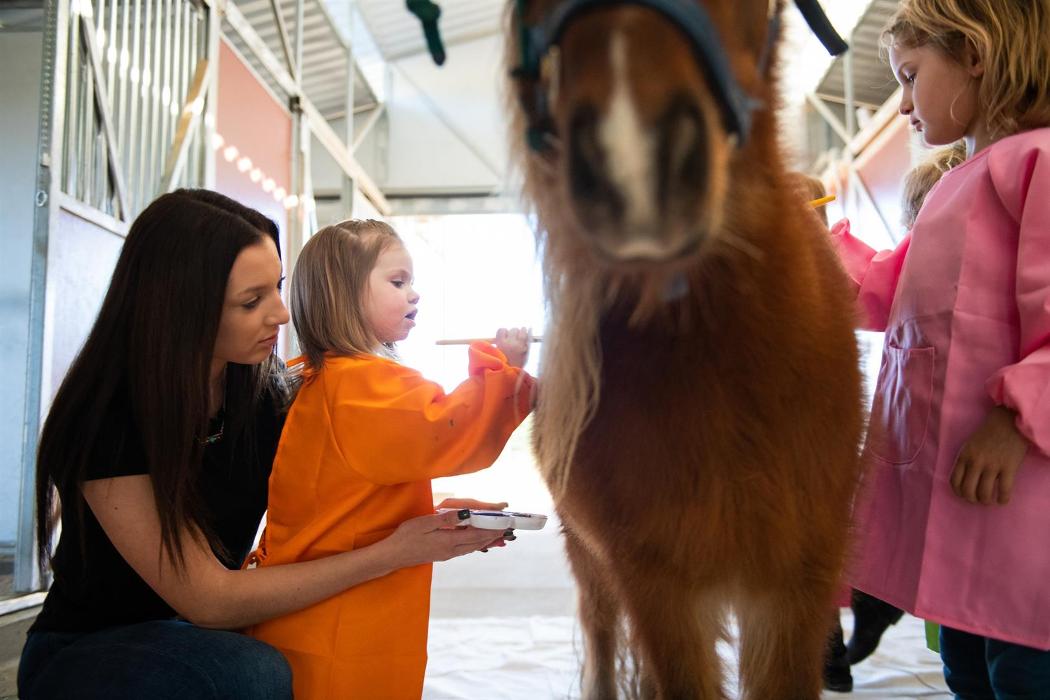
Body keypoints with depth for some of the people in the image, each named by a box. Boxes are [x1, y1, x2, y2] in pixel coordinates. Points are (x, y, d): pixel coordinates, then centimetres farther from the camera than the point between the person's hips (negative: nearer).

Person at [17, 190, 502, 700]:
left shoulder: (260, 385, -9)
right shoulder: (105, 418, -25)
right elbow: (209, 599, -25)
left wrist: (420, 516, -16)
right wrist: (391, 553, -28)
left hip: (207, 636, 5)